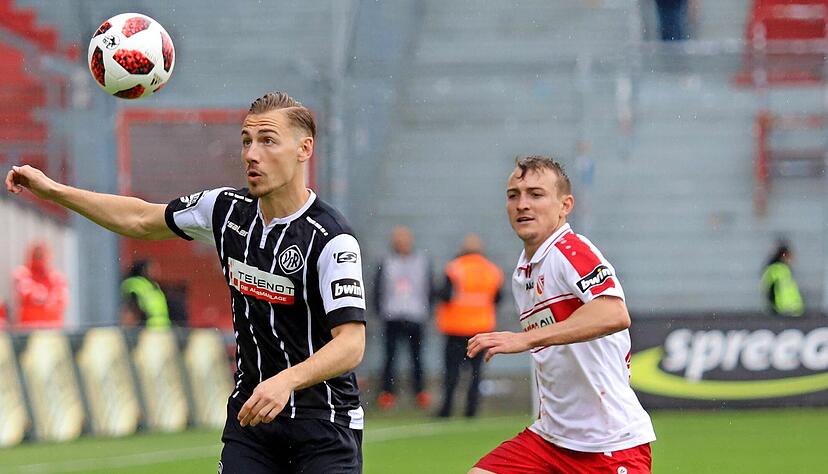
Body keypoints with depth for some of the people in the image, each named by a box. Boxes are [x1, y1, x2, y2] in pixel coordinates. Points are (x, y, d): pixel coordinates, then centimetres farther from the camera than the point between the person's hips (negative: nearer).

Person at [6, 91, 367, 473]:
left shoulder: (331, 240, -18)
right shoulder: (227, 209, 3)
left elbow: (351, 344, -27)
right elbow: (142, 220, 20)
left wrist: (285, 382, -42)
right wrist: (53, 190, 16)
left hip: (324, 427, -5)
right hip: (249, 413, 5)